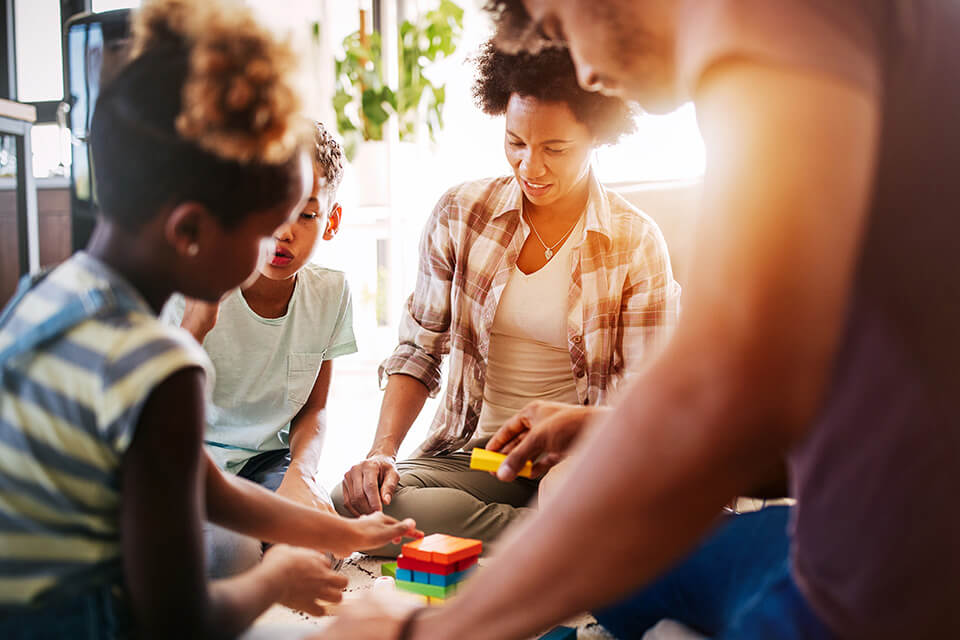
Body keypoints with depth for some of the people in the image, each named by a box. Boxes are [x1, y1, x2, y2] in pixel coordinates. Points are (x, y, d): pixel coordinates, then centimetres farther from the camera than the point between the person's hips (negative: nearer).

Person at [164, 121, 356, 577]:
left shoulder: (330, 294, -6)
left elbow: (314, 408, 6)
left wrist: (301, 474, -16)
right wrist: (195, 326, -33)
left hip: (266, 461, 3)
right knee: (232, 554, -29)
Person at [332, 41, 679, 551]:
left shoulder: (636, 242, -4)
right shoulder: (460, 213, 0)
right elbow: (418, 350, 5)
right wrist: (382, 451, -11)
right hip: (472, 451, 3)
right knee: (353, 504, -28)